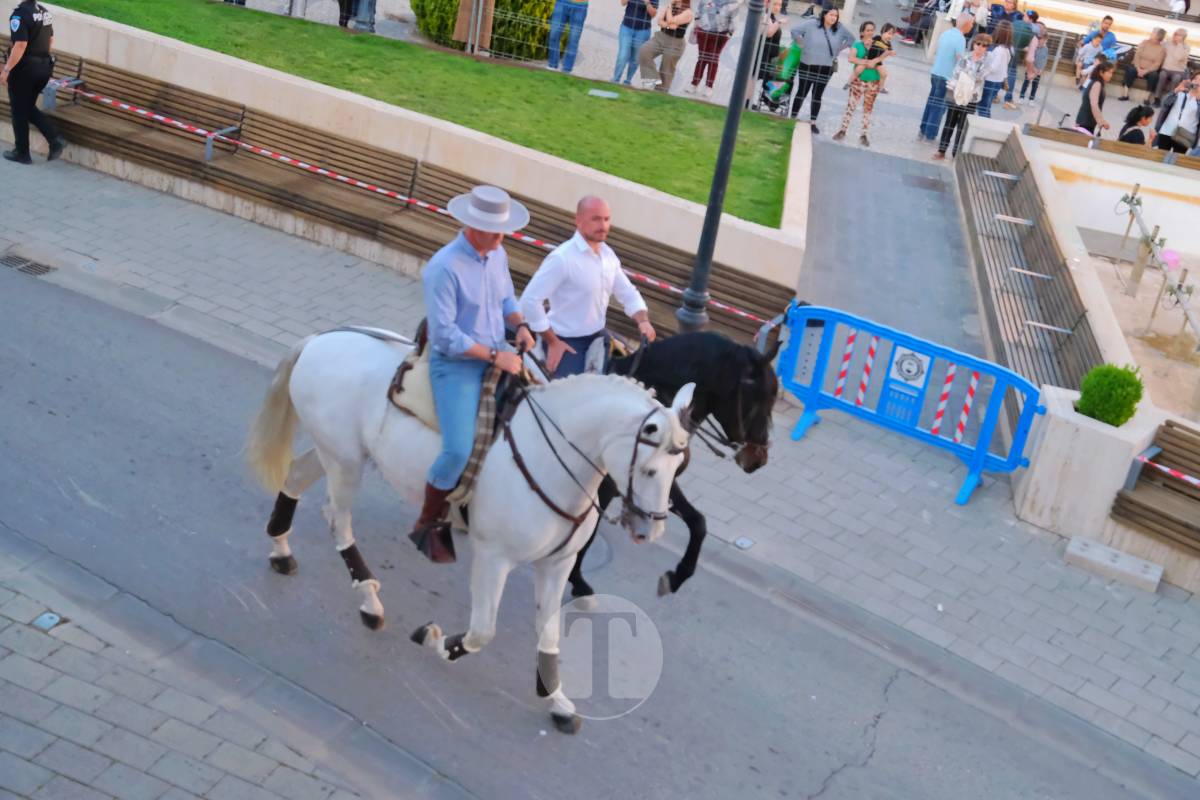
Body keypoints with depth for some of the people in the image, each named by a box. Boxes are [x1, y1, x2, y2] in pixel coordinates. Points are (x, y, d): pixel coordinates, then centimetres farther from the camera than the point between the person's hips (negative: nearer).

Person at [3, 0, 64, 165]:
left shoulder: (20, 14, -18)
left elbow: (20, 45, -24)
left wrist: (6, 69, -19)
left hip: (24, 67, -7)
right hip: (44, 66, 7)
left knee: (19, 110, 7)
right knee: (28, 107, 20)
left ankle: (22, 153, 15)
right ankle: (55, 138, 4)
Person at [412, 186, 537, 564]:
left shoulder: (498, 254, 2)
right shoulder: (444, 267, -21)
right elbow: (444, 335, -22)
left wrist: (520, 326, -1)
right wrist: (494, 356, -21)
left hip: (497, 358, 8)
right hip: (457, 366, -8)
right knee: (459, 450, -20)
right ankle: (428, 525, 4)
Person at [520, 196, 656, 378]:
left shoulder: (608, 254, 1)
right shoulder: (562, 258, -23)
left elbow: (628, 294, 12)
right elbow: (530, 300, -23)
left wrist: (643, 321, -8)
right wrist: (552, 342, -17)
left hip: (598, 337, 7)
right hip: (566, 343, -7)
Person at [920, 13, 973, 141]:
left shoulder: (945, 33, 6)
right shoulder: (960, 38, -17)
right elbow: (960, 61, -19)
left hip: (935, 73, 8)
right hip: (947, 77, -8)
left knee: (931, 103, 16)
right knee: (939, 107, 1)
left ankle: (923, 131, 23)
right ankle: (930, 135, 5)